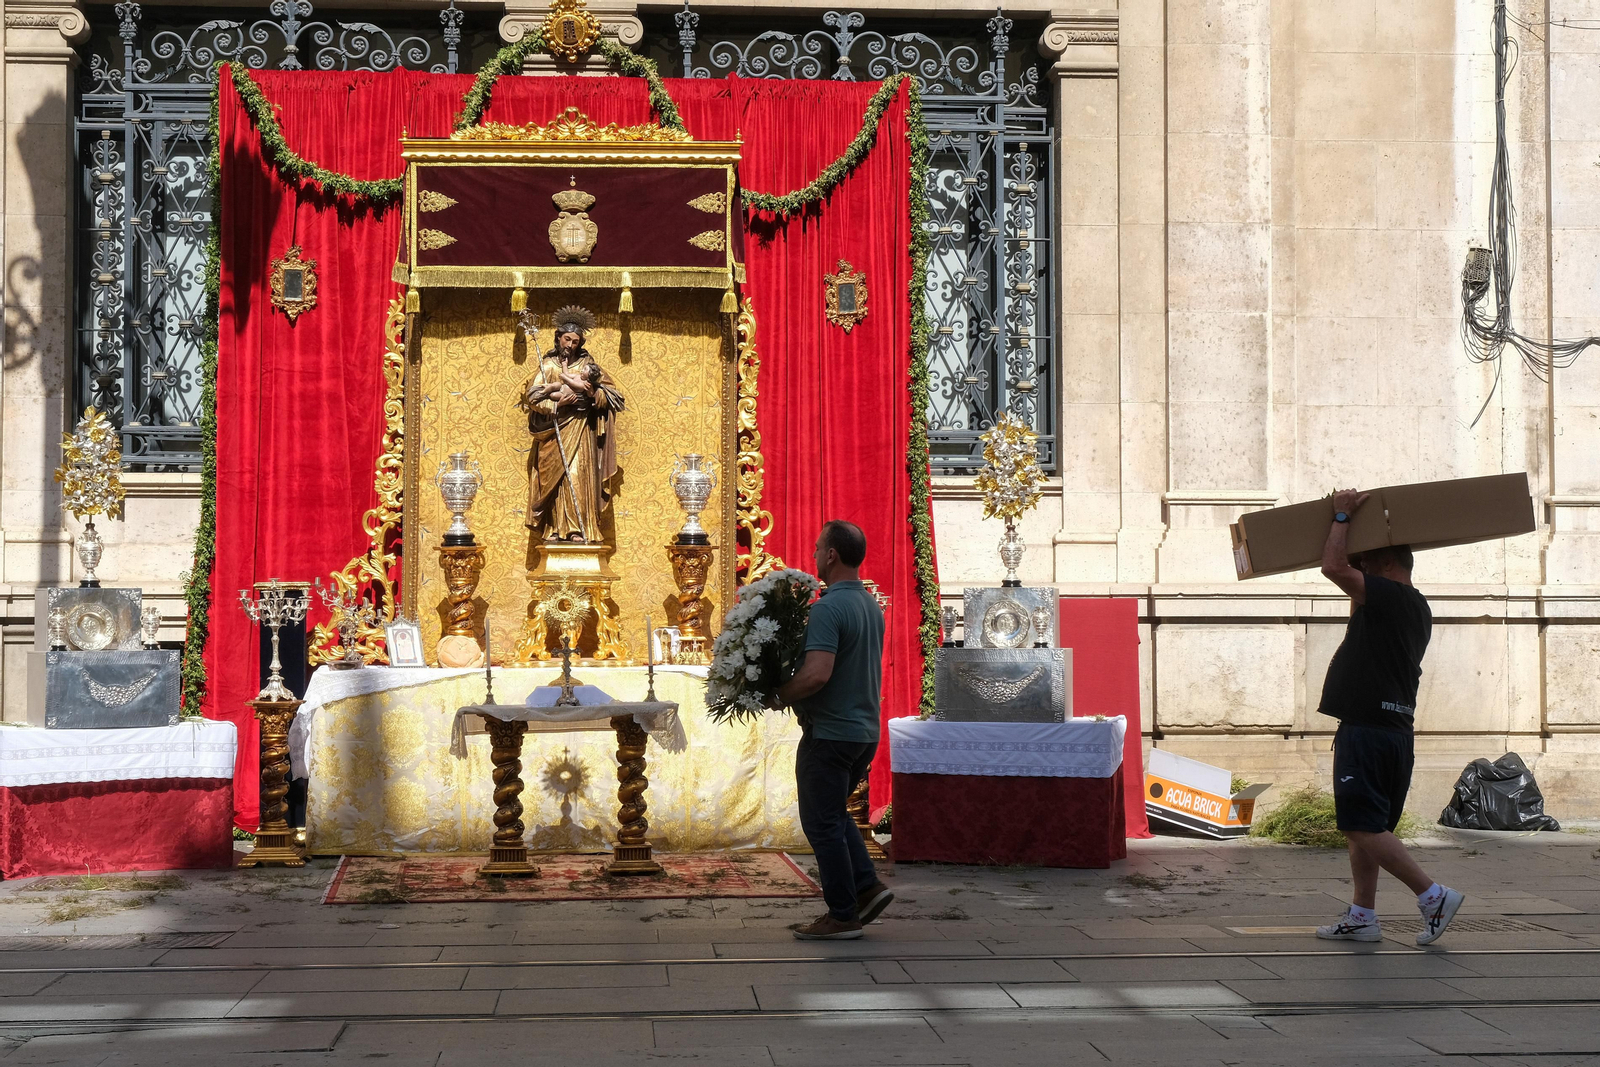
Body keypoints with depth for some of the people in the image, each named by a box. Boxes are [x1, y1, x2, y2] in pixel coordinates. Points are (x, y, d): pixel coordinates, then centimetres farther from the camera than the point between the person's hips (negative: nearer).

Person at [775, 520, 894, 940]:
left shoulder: (829, 608, -20)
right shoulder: (871, 605, 9)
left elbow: (817, 674, -31)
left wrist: (781, 695, -14)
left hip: (830, 731, -9)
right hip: (865, 729, 9)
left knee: (822, 823, 2)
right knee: (833, 812, 24)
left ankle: (842, 916, 7)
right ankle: (867, 885, 14)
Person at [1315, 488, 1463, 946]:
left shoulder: (1390, 596, -12)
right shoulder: (1416, 609, 18)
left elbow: (1334, 567, -21)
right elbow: (1364, 623, 36)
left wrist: (1342, 516, -8)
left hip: (1367, 731, -10)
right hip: (1394, 730, 10)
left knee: (1364, 826, -9)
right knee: (1363, 828, 13)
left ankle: (1434, 896, -10)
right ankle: (1362, 916, 15)